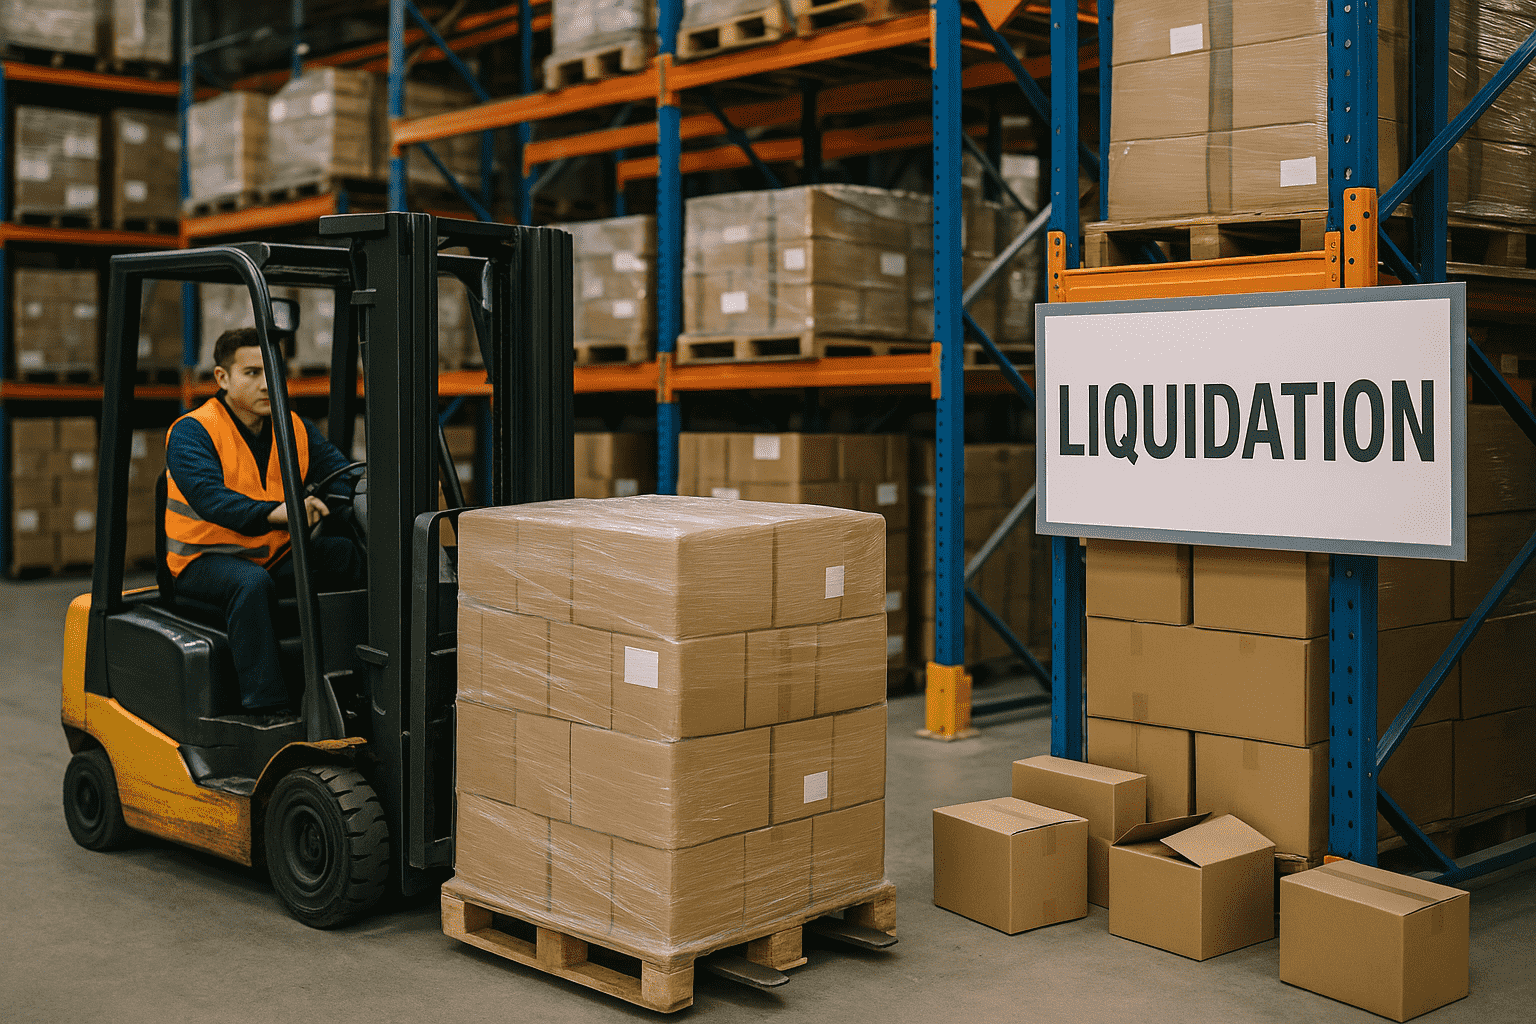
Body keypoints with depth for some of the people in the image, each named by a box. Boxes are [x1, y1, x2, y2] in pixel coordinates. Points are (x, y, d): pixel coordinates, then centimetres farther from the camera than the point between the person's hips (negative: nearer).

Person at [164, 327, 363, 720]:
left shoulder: (296, 428, 8)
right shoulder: (191, 433, -11)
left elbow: (342, 474, -3)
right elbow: (209, 497, -29)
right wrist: (274, 512, -46)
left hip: (277, 553, 6)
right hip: (206, 560, -5)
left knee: (353, 554, -18)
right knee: (252, 582, -37)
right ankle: (268, 710, -36)